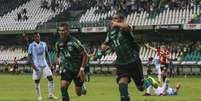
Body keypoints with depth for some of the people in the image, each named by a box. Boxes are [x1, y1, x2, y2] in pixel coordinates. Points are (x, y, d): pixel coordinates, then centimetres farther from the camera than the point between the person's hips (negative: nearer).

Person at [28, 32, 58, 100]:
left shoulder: (44, 44, 8)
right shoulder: (31, 45, -3)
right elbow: (29, 56, -3)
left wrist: (49, 62, 7)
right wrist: (32, 64, -15)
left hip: (44, 64, 3)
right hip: (36, 66, -3)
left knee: (50, 77, -7)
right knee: (37, 81, 1)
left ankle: (50, 95, 0)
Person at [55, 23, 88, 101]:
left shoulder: (74, 41, -18)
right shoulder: (58, 43, -1)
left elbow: (85, 55, -13)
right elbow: (58, 54, 19)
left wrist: (82, 69, -18)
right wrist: (57, 65, 5)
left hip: (77, 69, -3)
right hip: (66, 69, 3)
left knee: (79, 93, 4)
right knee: (63, 87, -21)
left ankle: (82, 87, 39)